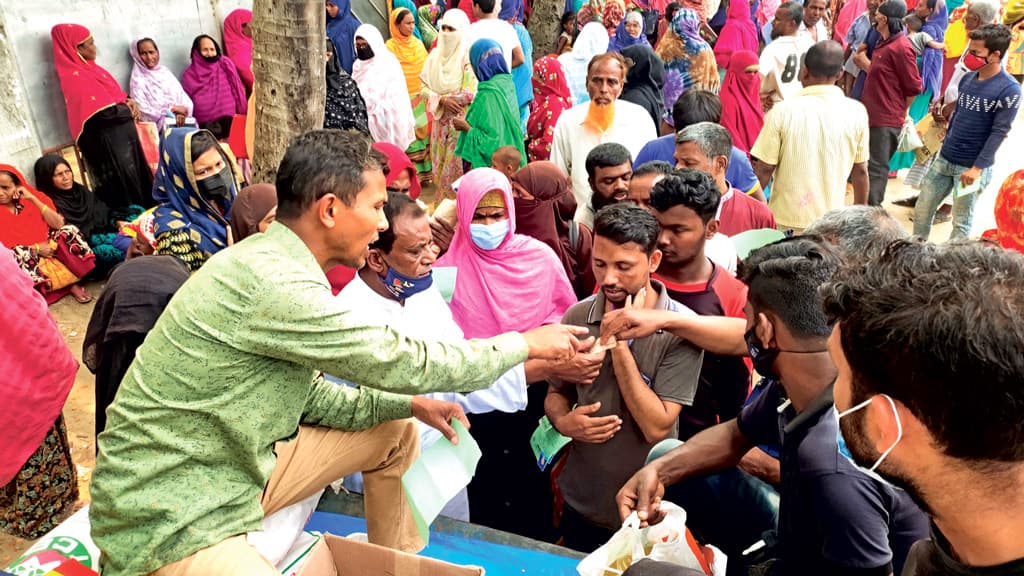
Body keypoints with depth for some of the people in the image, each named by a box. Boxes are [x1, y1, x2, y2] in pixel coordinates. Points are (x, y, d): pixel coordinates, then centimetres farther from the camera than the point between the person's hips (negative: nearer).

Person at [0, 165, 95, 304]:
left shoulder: (32, 198, 1)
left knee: (68, 230, -21)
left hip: (47, 249, 2)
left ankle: (69, 280, -19)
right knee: (18, 255, -34)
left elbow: (59, 224, -10)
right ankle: (70, 283, -19)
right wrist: (35, 248, -17)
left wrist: (32, 199, -14)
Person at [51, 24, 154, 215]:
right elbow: (103, 113, -25)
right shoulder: (74, 77, -18)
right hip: (107, 138, -9)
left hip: (121, 129, 9)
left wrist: (128, 101, 1)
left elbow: (113, 92, 22)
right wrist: (128, 109, -9)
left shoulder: (87, 67, 11)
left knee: (137, 172, 16)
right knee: (124, 178, 0)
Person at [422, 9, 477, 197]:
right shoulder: (435, 55, 7)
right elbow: (425, 87, 6)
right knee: (440, 163, 9)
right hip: (440, 119, 6)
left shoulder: (468, 56, -10)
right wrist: (442, 100, -12)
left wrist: (441, 97, -6)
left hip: (462, 119, -6)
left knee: (457, 164, -5)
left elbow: (470, 93, -17)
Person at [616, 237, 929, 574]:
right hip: (794, 546, 7)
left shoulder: (834, 469, -36)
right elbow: (735, 435, 6)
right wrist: (658, 470, -9)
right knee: (667, 465, 6)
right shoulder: (795, 387, -11)